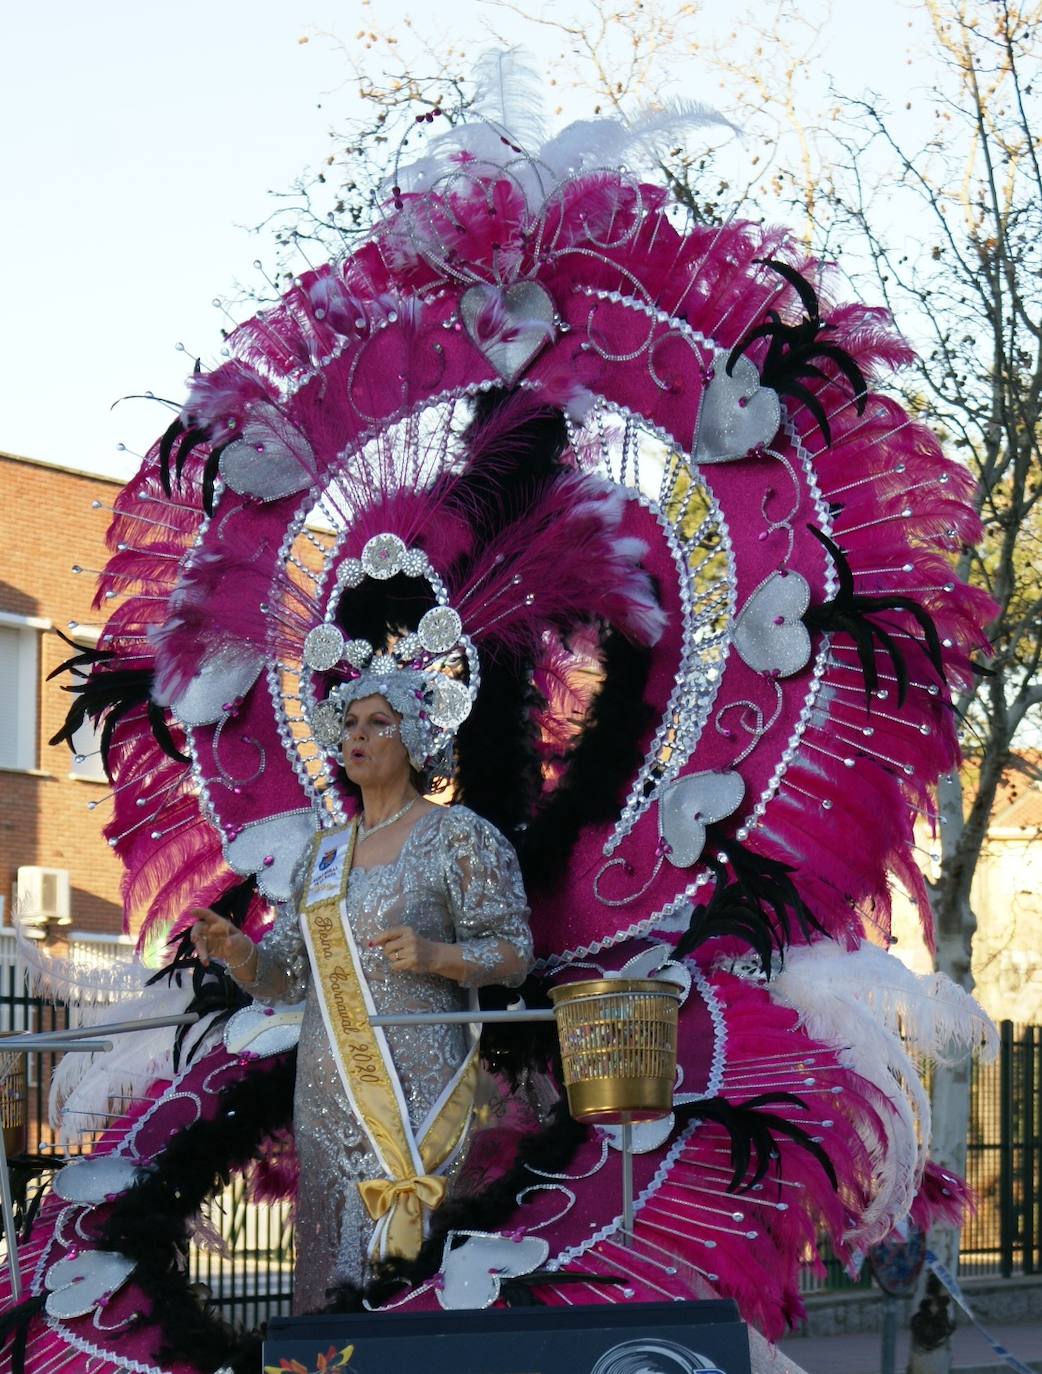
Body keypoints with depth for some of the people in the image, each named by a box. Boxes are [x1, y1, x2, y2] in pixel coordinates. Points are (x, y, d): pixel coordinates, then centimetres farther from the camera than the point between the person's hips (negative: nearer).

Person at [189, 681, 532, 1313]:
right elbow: (286, 975, 15)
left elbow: (514, 954, -3)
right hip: (328, 1091, 6)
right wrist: (238, 953, -6)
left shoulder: (458, 835, 0)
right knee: (328, 1256, 4)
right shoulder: (325, 850, 17)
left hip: (416, 1088, -6)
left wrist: (435, 955, -20)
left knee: (404, 1257, -13)